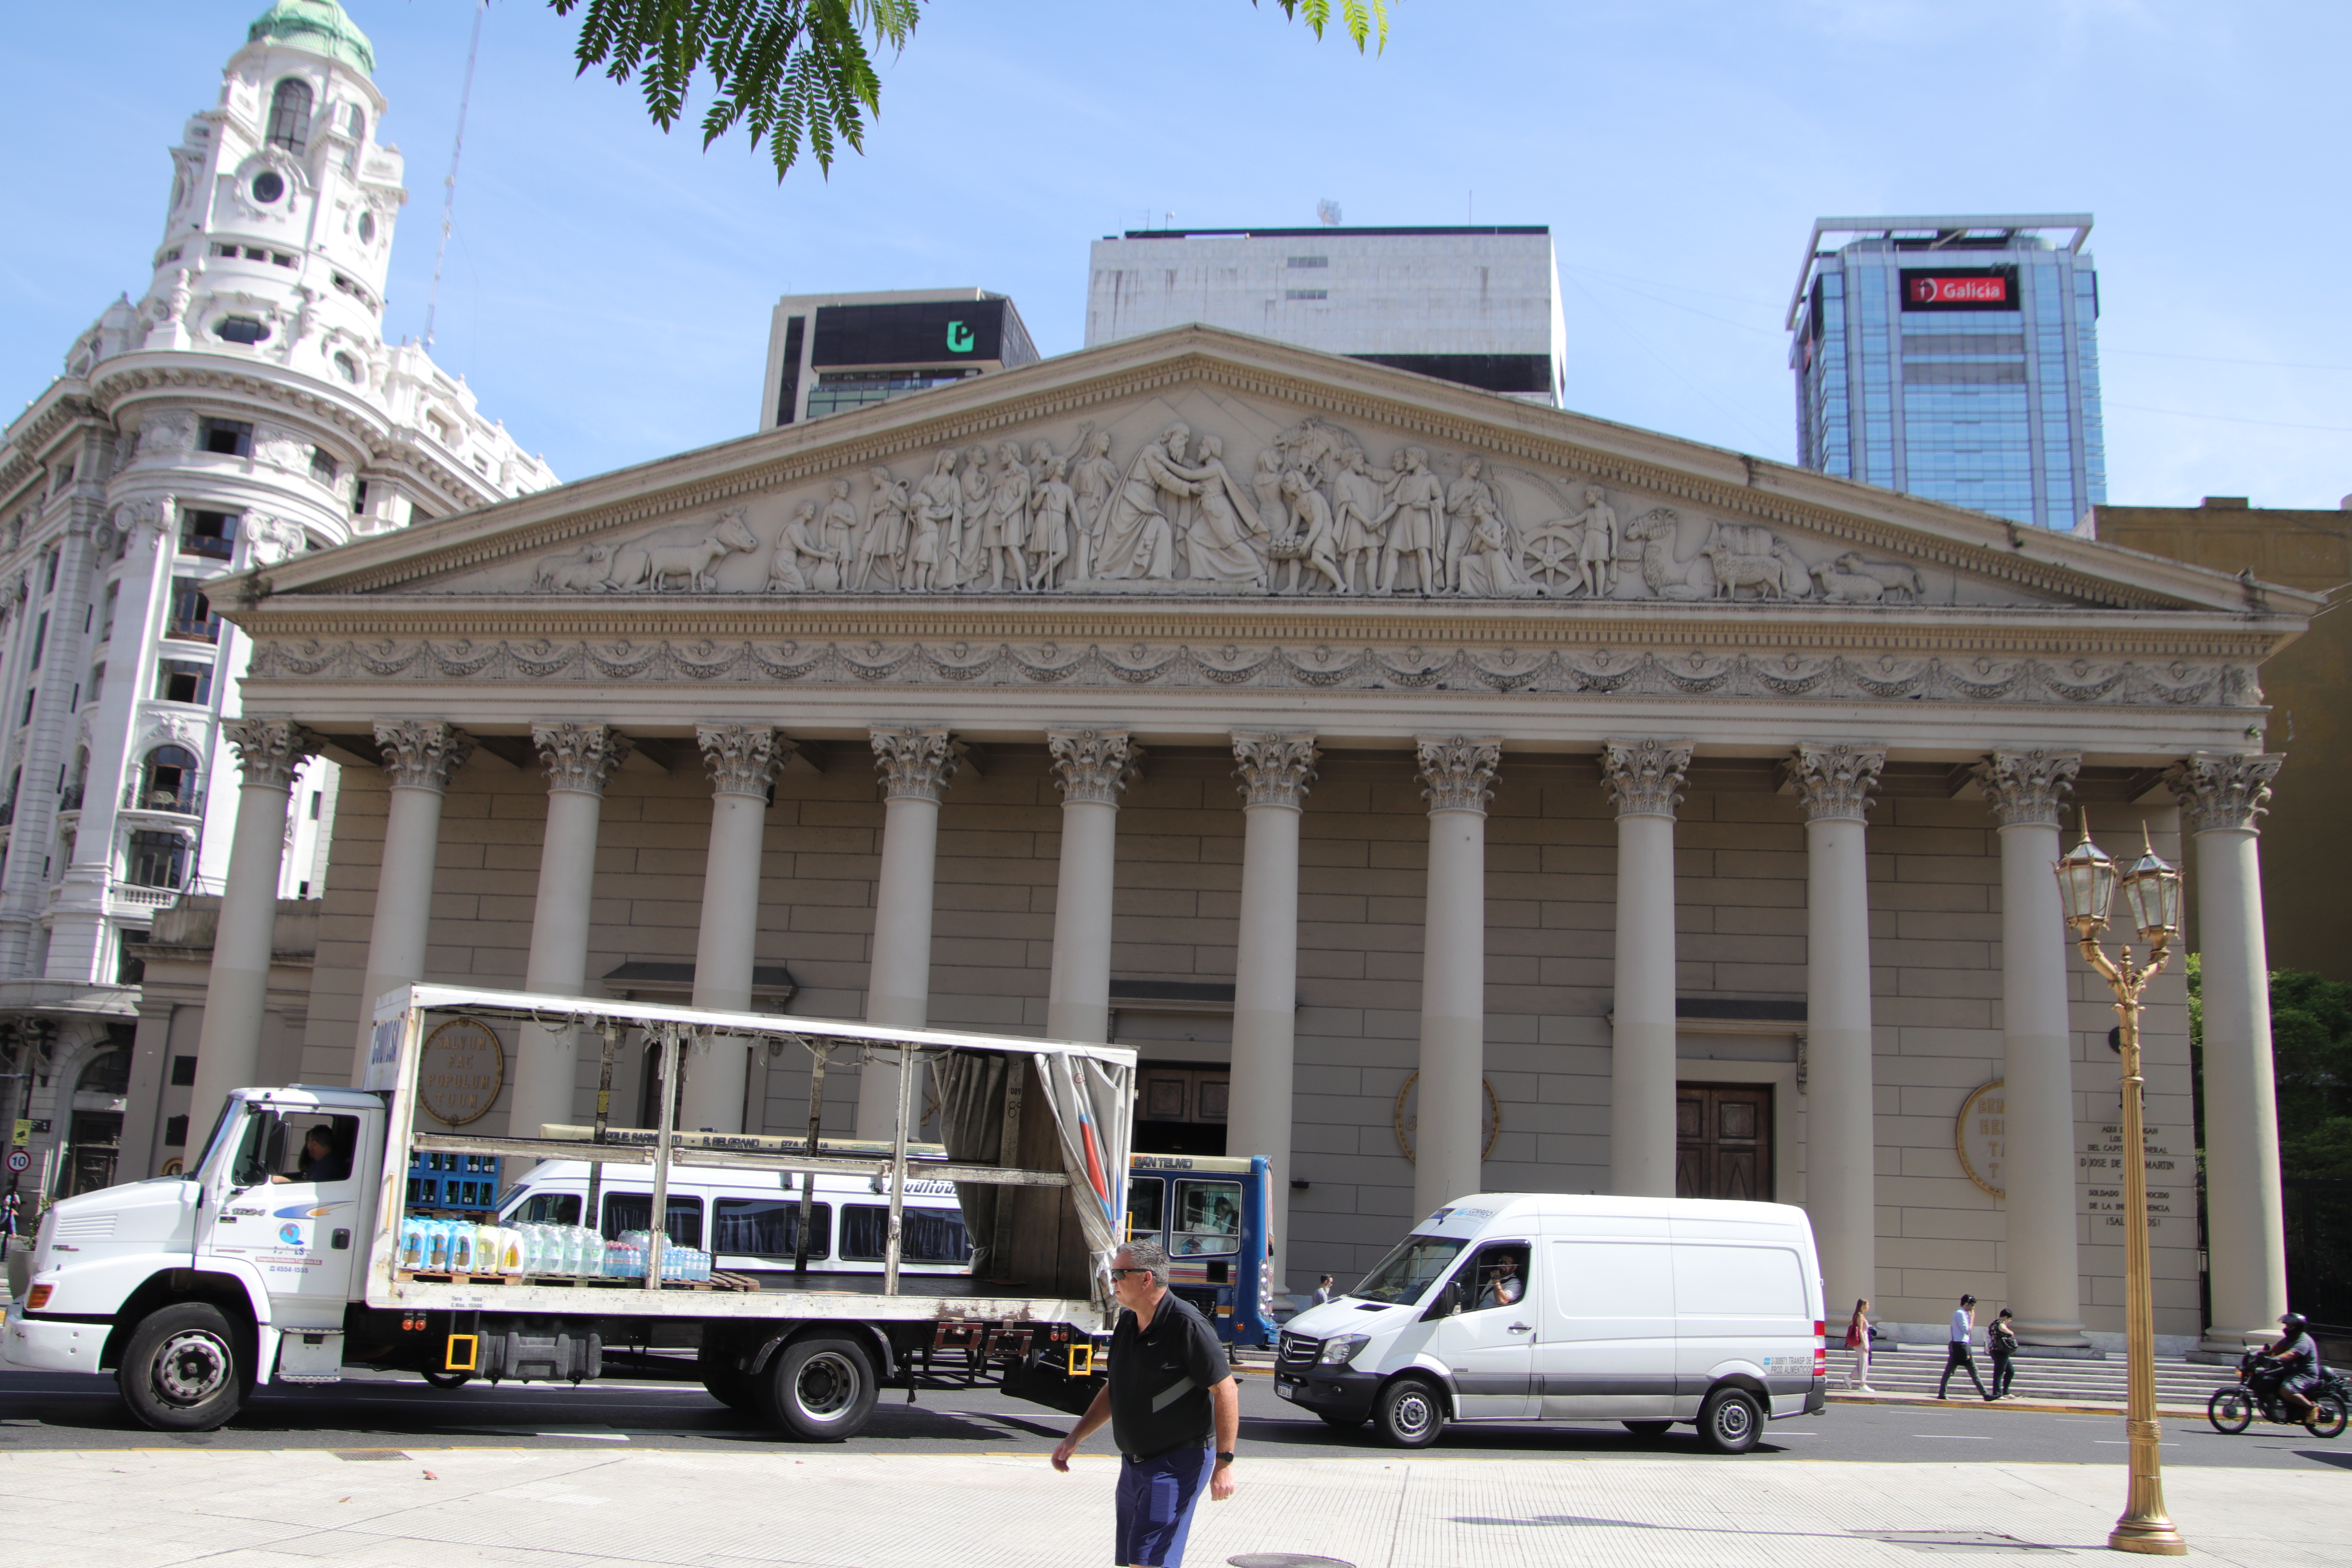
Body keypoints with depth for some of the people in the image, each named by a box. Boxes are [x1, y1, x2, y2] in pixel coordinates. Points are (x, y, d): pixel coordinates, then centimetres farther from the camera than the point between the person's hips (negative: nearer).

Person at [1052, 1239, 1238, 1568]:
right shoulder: (1127, 1323, 8)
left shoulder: (1186, 1324, -18)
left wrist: (1224, 1463, -18)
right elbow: (1114, 1391, 19)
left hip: (1178, 1464, -9)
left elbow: (1225, 1391, -17)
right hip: (1134, 1464, 9)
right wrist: (1075, 1438, 14)